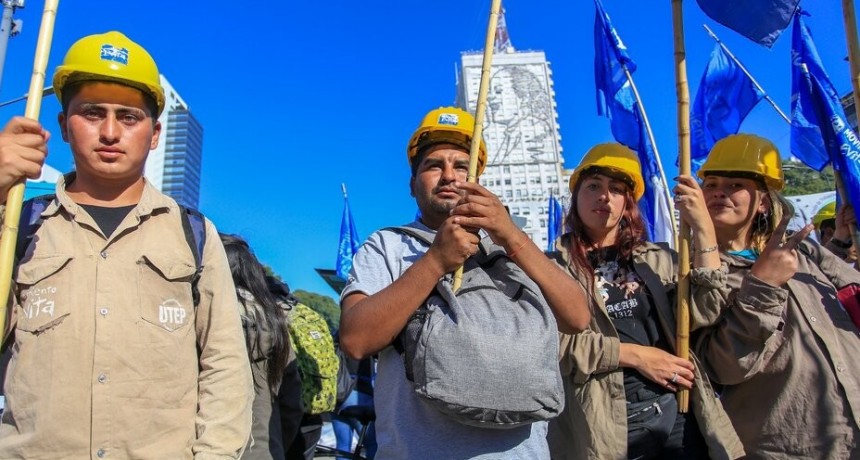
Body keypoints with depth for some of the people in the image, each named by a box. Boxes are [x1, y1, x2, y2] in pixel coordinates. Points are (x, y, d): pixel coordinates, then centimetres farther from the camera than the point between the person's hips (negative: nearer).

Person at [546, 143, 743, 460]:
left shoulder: (656, 259, 11)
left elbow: (703, 313, -5)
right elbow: (555, 343, -12)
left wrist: (704, 228, -7)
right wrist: (635, 355, -13)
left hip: (675, 413, 4)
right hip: (602, 423, -3)